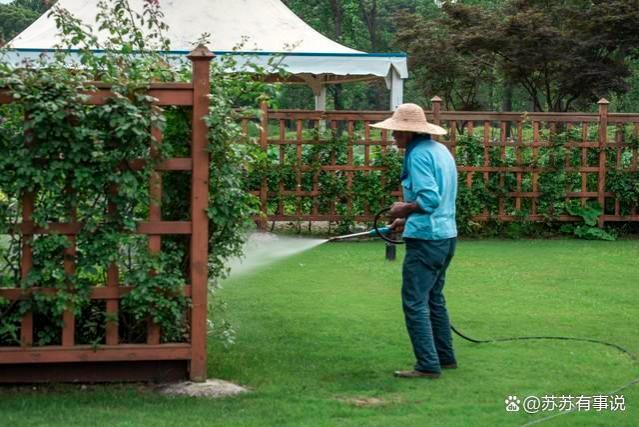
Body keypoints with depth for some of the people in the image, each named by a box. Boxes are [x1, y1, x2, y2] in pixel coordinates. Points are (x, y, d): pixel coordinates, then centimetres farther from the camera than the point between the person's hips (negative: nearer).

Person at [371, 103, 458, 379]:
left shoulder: (418, 155, -16)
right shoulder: (441, 150, 13)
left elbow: (429, 199, -26)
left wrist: (404, 209, -9)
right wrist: (408, 219, 21)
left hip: (426, 239, -10)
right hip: (446, 234, 10)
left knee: (415, 302, -5)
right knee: (434, 298, 19)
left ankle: (428, 366, -6)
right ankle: (445, 357, 26)